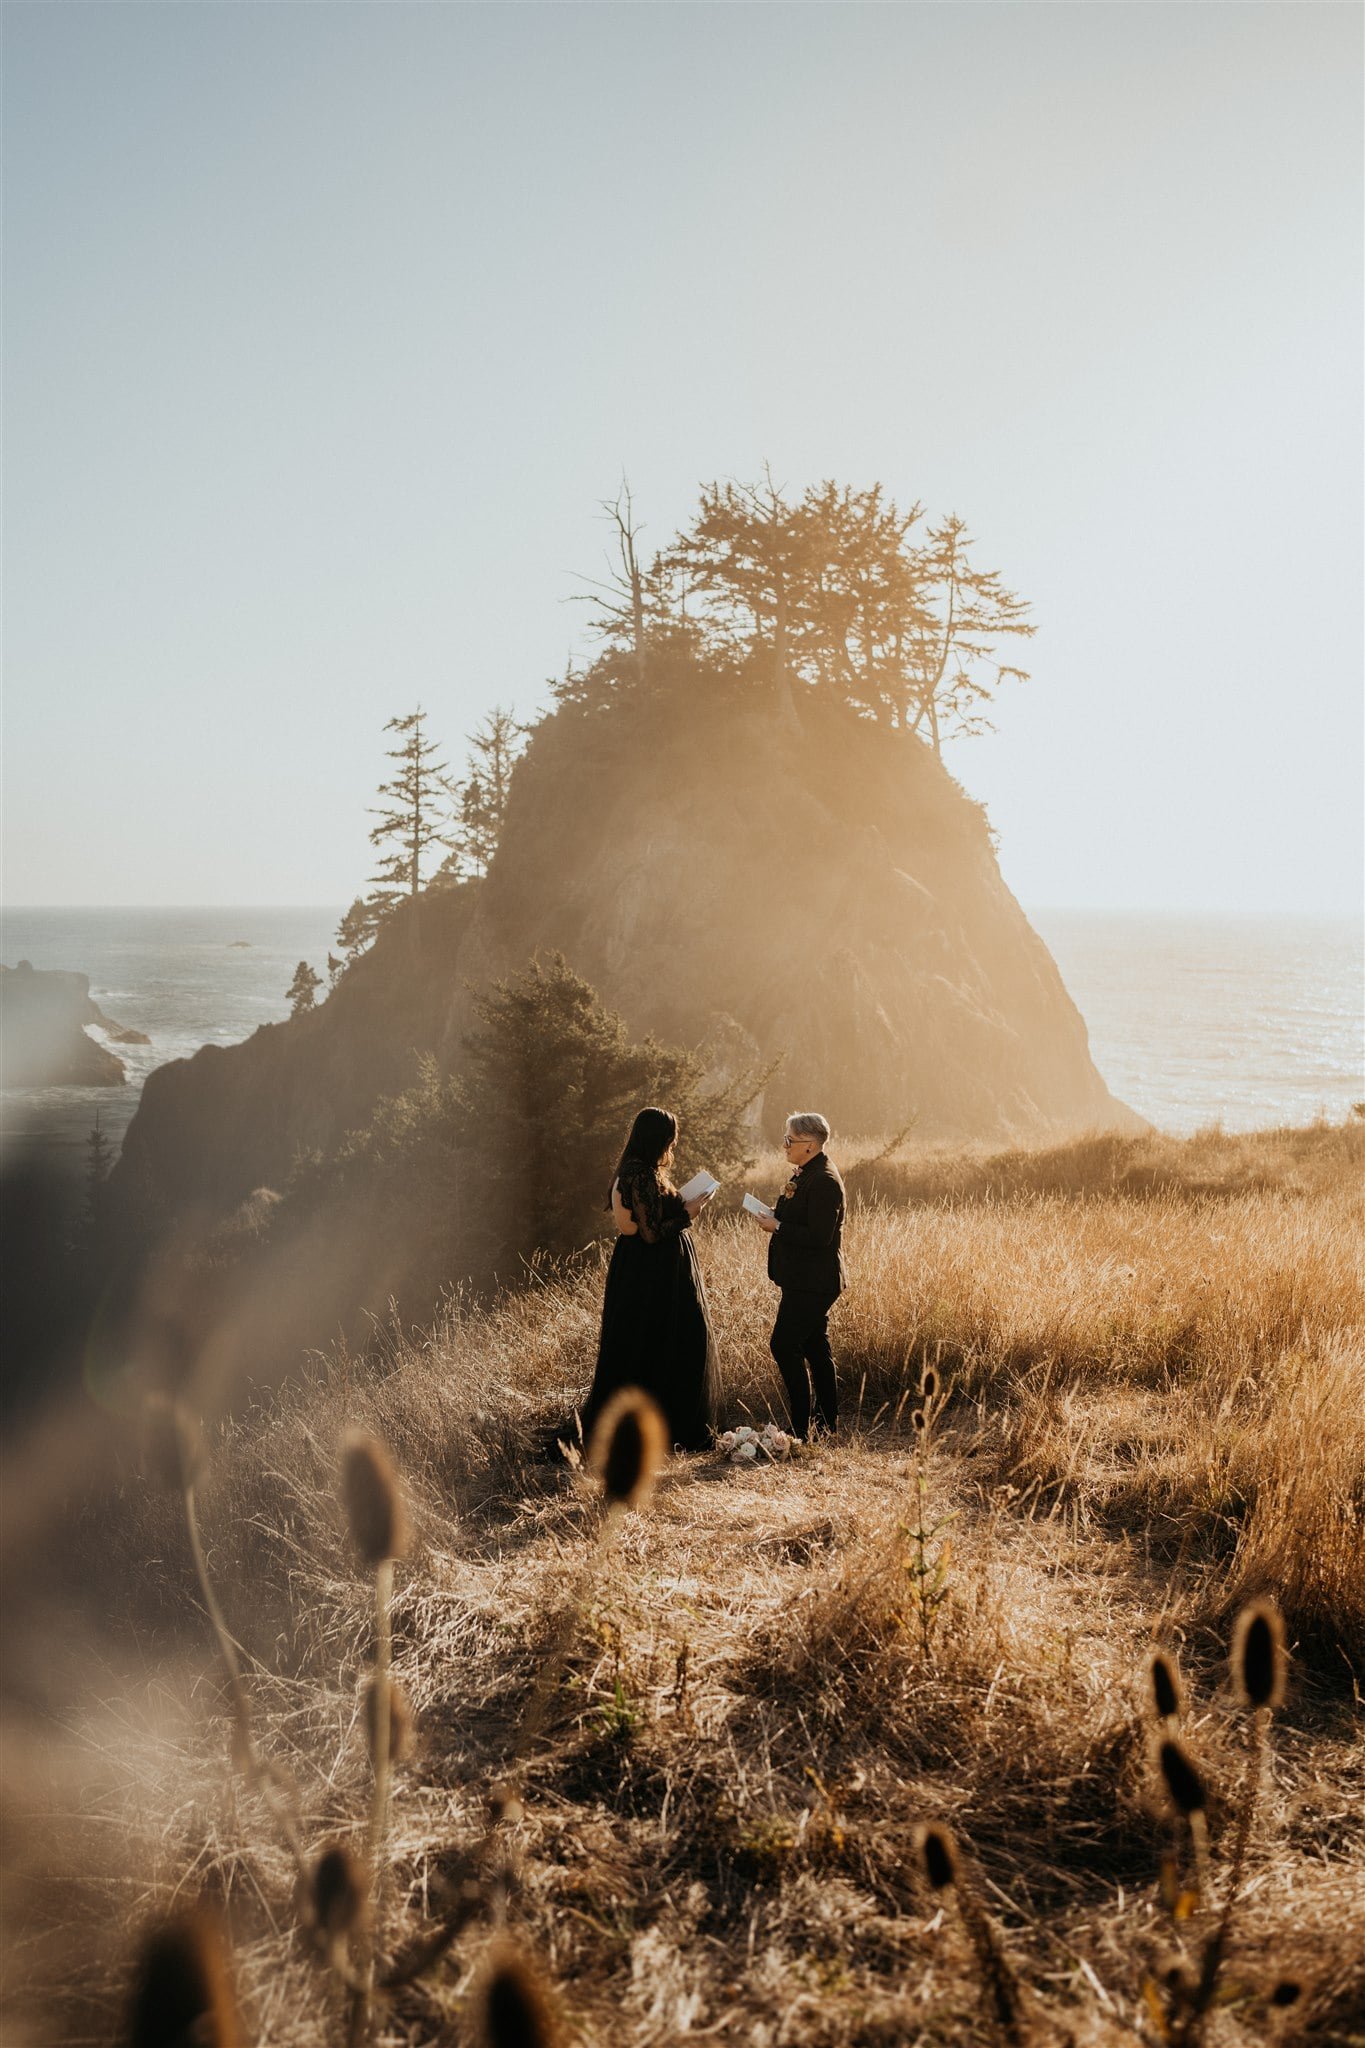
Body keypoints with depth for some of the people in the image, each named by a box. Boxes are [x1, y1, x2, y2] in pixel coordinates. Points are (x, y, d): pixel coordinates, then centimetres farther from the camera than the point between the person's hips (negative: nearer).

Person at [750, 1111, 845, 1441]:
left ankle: (800, 1427, -5)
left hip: (812, 1283, -11)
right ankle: (829, 1423, 23)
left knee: (784, 1345, -11)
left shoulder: (823, 1180, -19)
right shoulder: (805, 1174, 13)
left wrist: (777, 1227, -17)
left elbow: (819, 1236, -24)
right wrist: (775, 1219, 5)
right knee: (815, 1349, 15)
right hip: (806, 1280, 11)